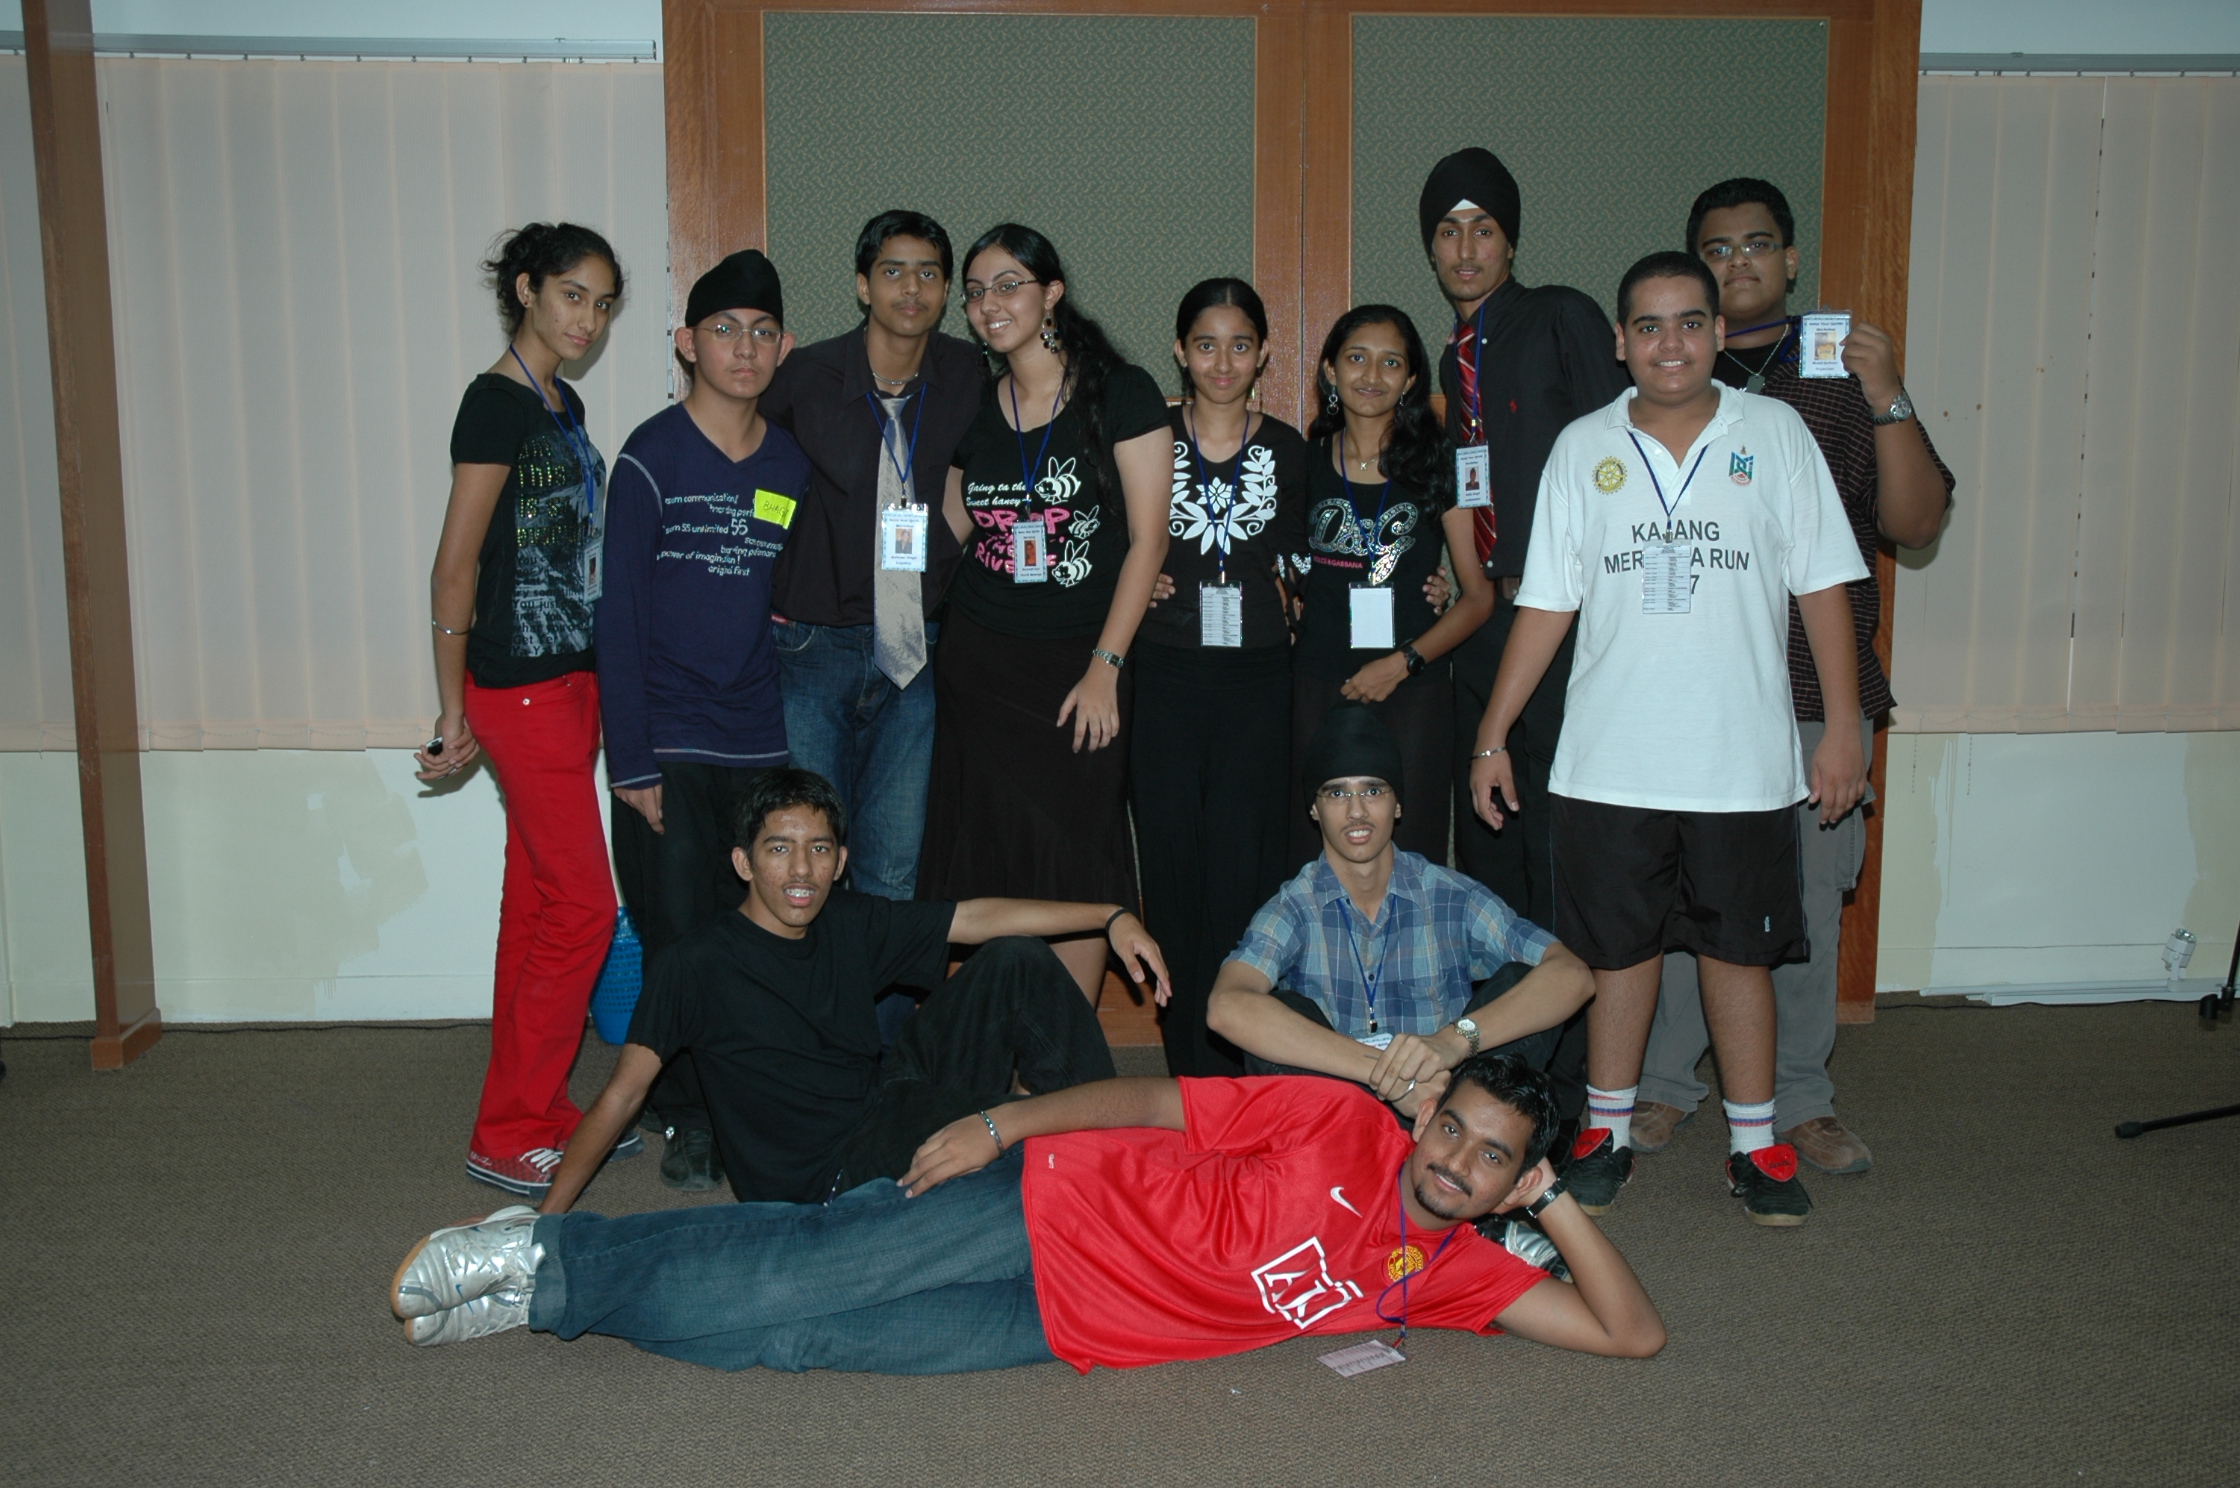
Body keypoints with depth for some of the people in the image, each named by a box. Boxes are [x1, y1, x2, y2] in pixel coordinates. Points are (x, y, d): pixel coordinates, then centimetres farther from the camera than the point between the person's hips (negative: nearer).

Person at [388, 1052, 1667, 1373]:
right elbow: (1162, 1104, -5)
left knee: (809, 1342, -6)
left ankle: (540, 1295, 10)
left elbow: (1633, 1332, 0)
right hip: (1049, 1208, -2)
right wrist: (1006, 1121, -14)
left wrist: (1554, 1197, -11)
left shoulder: (1452, 1272, 4)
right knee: (796, 1276, -10)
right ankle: (546, 1257, 12)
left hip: (1067, 1332, 2)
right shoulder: (1342, 1122, -6)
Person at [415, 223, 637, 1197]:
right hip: (521, 687, -8)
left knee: (539, 904, 12)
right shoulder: (497, 403, -12)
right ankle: (507, 1136, 6)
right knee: (581, 907, -6)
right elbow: (455, 566, -14)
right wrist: (455, 716, -14)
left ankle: (536, 1115, 22)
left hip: (570, 679, 8)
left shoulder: (562, 406, 14)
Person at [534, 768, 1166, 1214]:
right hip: (828, 1179, -7)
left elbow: (983, 916, -1)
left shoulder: (852, 924, 2)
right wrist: (548, 1217, -16)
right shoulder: (700, 964, -12)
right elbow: (624, 1090, -12)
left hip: (887, 1105, 7)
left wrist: (1112, 917, -9)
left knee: (1015, 963, -2)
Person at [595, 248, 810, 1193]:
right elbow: (620, 615, -6)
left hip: (761, 741, 4)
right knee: (680, 938, 1)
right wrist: (632, 762, -10)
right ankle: (685, 1120, 17)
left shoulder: (792, 466, 8)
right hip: (668, 745, -3)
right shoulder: (653, 457, -4)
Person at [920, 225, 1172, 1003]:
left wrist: (1105, 666, -11)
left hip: (1079, 666, -4)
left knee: (1074, 867, -3)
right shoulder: (973, 410, 11)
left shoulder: (1120, 393, -3)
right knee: (986, 866, 3)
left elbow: (1147, 538, -7)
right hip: (978, 665, 4)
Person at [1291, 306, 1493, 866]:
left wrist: (1404, 662, -9)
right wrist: (1288, 613, -1)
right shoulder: (1306, 462, 8)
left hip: (1413, 688, -1)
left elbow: (1479, 595, 2)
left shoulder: (1438, 464, 3)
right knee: (1314, 851, 0)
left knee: (1409, 852, -4)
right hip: (1320, 687, 2)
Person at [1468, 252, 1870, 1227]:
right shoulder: (1583, 448, 5)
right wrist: (1492, 735, 3)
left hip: (1742, 761, 0)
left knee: (1738, 947, 8)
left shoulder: (1775, 432, 3)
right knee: (1617, 945, 9)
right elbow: (1546, 603, 5)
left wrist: (1843, 728, -1)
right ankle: (1606, 1132, 24)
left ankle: (1754, 1144, 21)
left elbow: (1821, 585, 3)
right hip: (1608, 762, 1)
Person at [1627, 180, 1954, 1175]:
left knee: (1806, 899, 4)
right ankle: (1664, 1082, 19)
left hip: (1814, 691, 0)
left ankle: (1798, 1100, 19)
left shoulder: (1843, 379, 10)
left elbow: (1916, 525, 1)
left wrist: (1889, 402, -11)